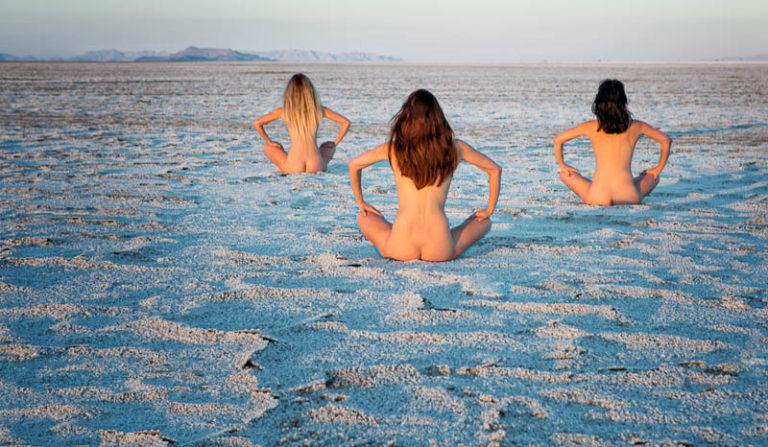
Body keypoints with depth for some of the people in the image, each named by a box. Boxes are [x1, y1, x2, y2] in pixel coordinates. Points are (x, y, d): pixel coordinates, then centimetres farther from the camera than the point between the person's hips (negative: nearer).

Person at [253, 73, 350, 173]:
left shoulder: (284, 111, 1)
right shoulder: (318, 110, 2)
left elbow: (257, 123, 5)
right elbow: (346, 122, 7)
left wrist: (269, 142, 18)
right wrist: (335, 143, 16)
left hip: (292, 168, -1)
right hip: (316, 167, 1)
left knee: (268, 148, 27)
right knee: (329, 145, 34)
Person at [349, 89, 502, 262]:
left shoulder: (393, 149, 1)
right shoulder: (456, 148, 2)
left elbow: (353, 165, 13)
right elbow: (495, 170, 15)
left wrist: (361, 203, 27)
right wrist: (489, 210, 27)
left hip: (400, 250, 0)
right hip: (440, 252, 0)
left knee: (364, 216, 28)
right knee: (484, 222, 26)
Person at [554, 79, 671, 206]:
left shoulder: (591, 127, 2)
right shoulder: (636, 126, 4)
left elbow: (558, 140, 8)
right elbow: (666, 141, 16)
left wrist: (563, 166, 23)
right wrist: (658, 169, 28)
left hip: (597, 199, -1)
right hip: (628, 198, 1)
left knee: (565, 174, 24)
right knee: (653, 176, 31)